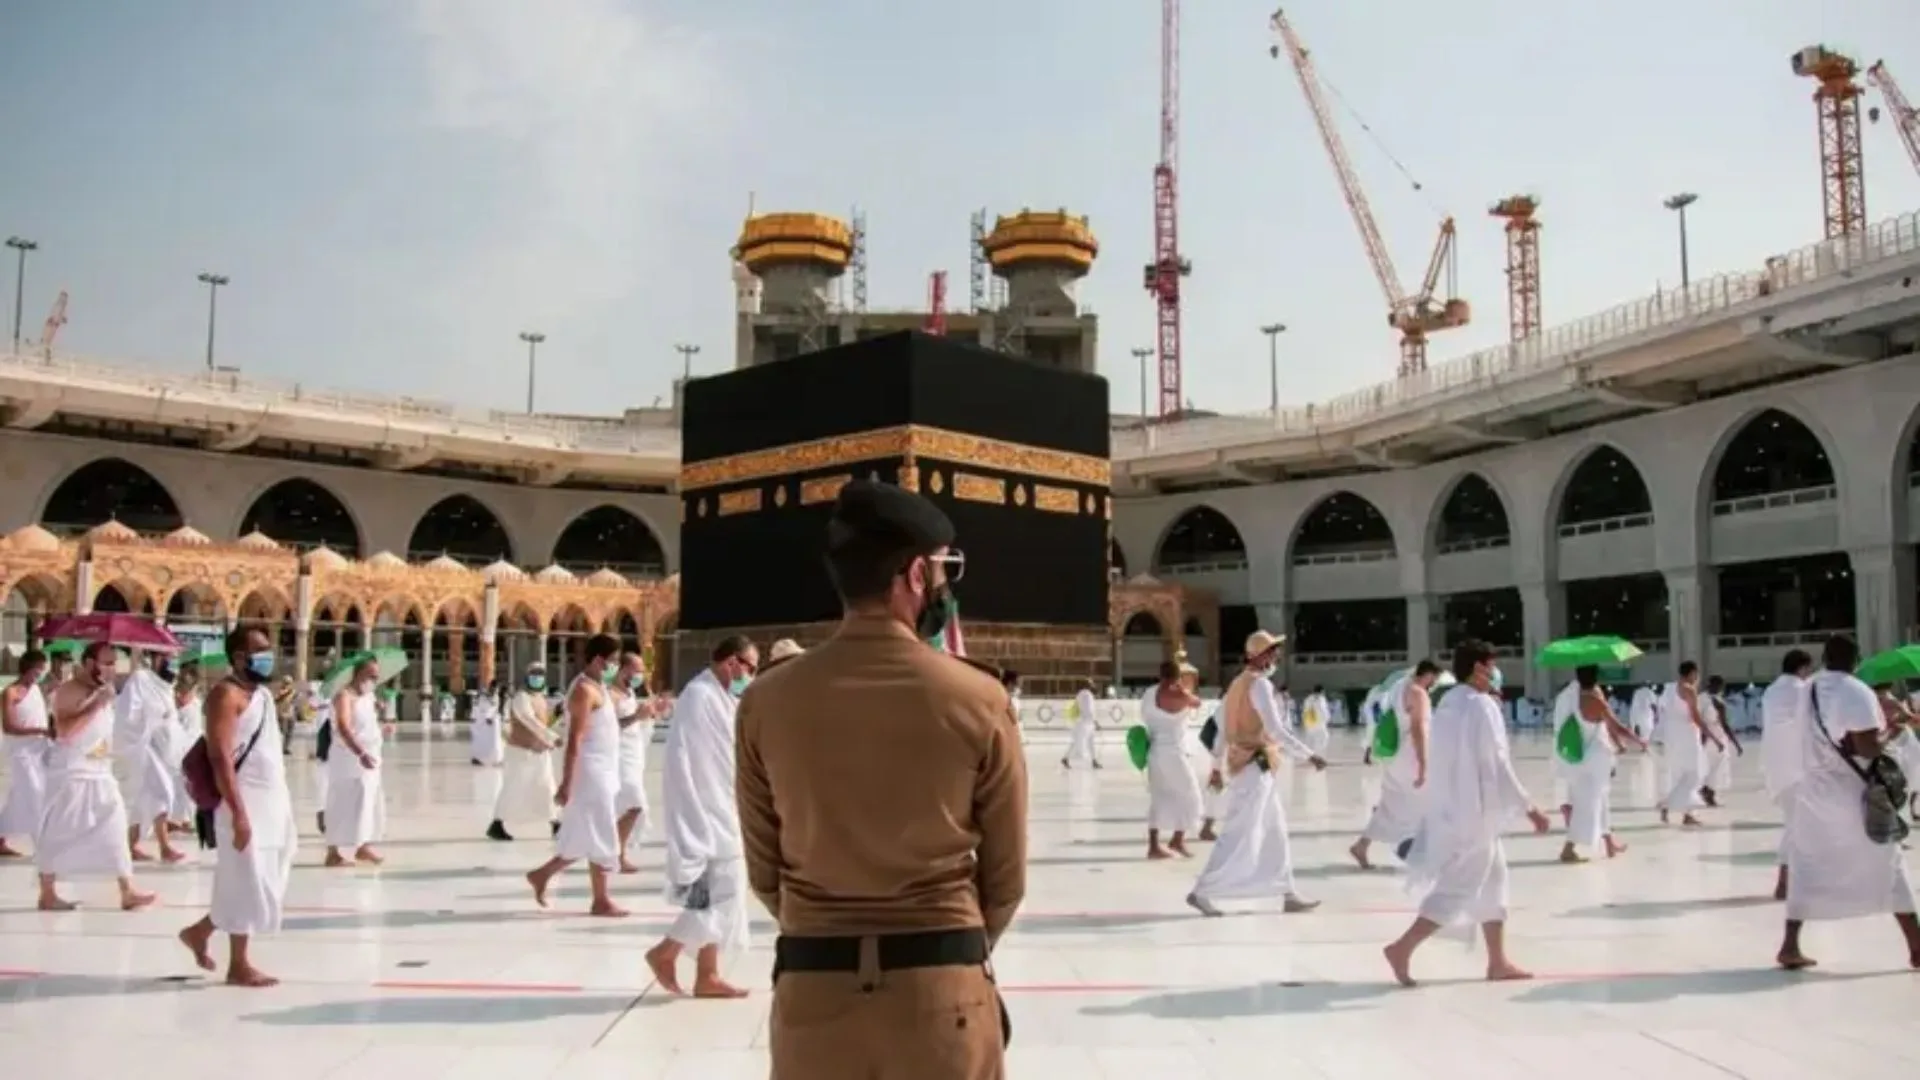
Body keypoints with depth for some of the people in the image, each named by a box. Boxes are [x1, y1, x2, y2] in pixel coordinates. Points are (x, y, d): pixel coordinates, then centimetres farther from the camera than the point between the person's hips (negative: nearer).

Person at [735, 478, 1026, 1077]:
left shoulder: (767, 701, -5)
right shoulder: (978, 699, -10)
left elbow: (764, 873, 4)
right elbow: (1006, 877, 0)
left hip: (813, 986, 2)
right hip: (941, 988, -1)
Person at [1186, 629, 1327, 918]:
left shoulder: (1240, 682, 13)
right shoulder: (1260, 684, -16)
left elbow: (1223, 729, 17)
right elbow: (1276, 730, -23)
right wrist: (1309, 756, -22)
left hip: (1244, 763, 10)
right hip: (1255, 767, -10)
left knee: (1276, 833, 14)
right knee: (1239, 835, -7)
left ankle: (1289, 895, 19)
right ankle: (1200, 892, -4)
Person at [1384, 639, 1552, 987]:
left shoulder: (1448, 703, 10)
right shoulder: (1482, 705, -15)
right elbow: (1497, 764, -16)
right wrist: (1530, 809, -12)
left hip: (1450, 807, 9)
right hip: (1473, 810, -9)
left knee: (1493, 880, 17)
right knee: (1459, 889, -4)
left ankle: (1497, 962, 23)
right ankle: (1402, 948, -7)